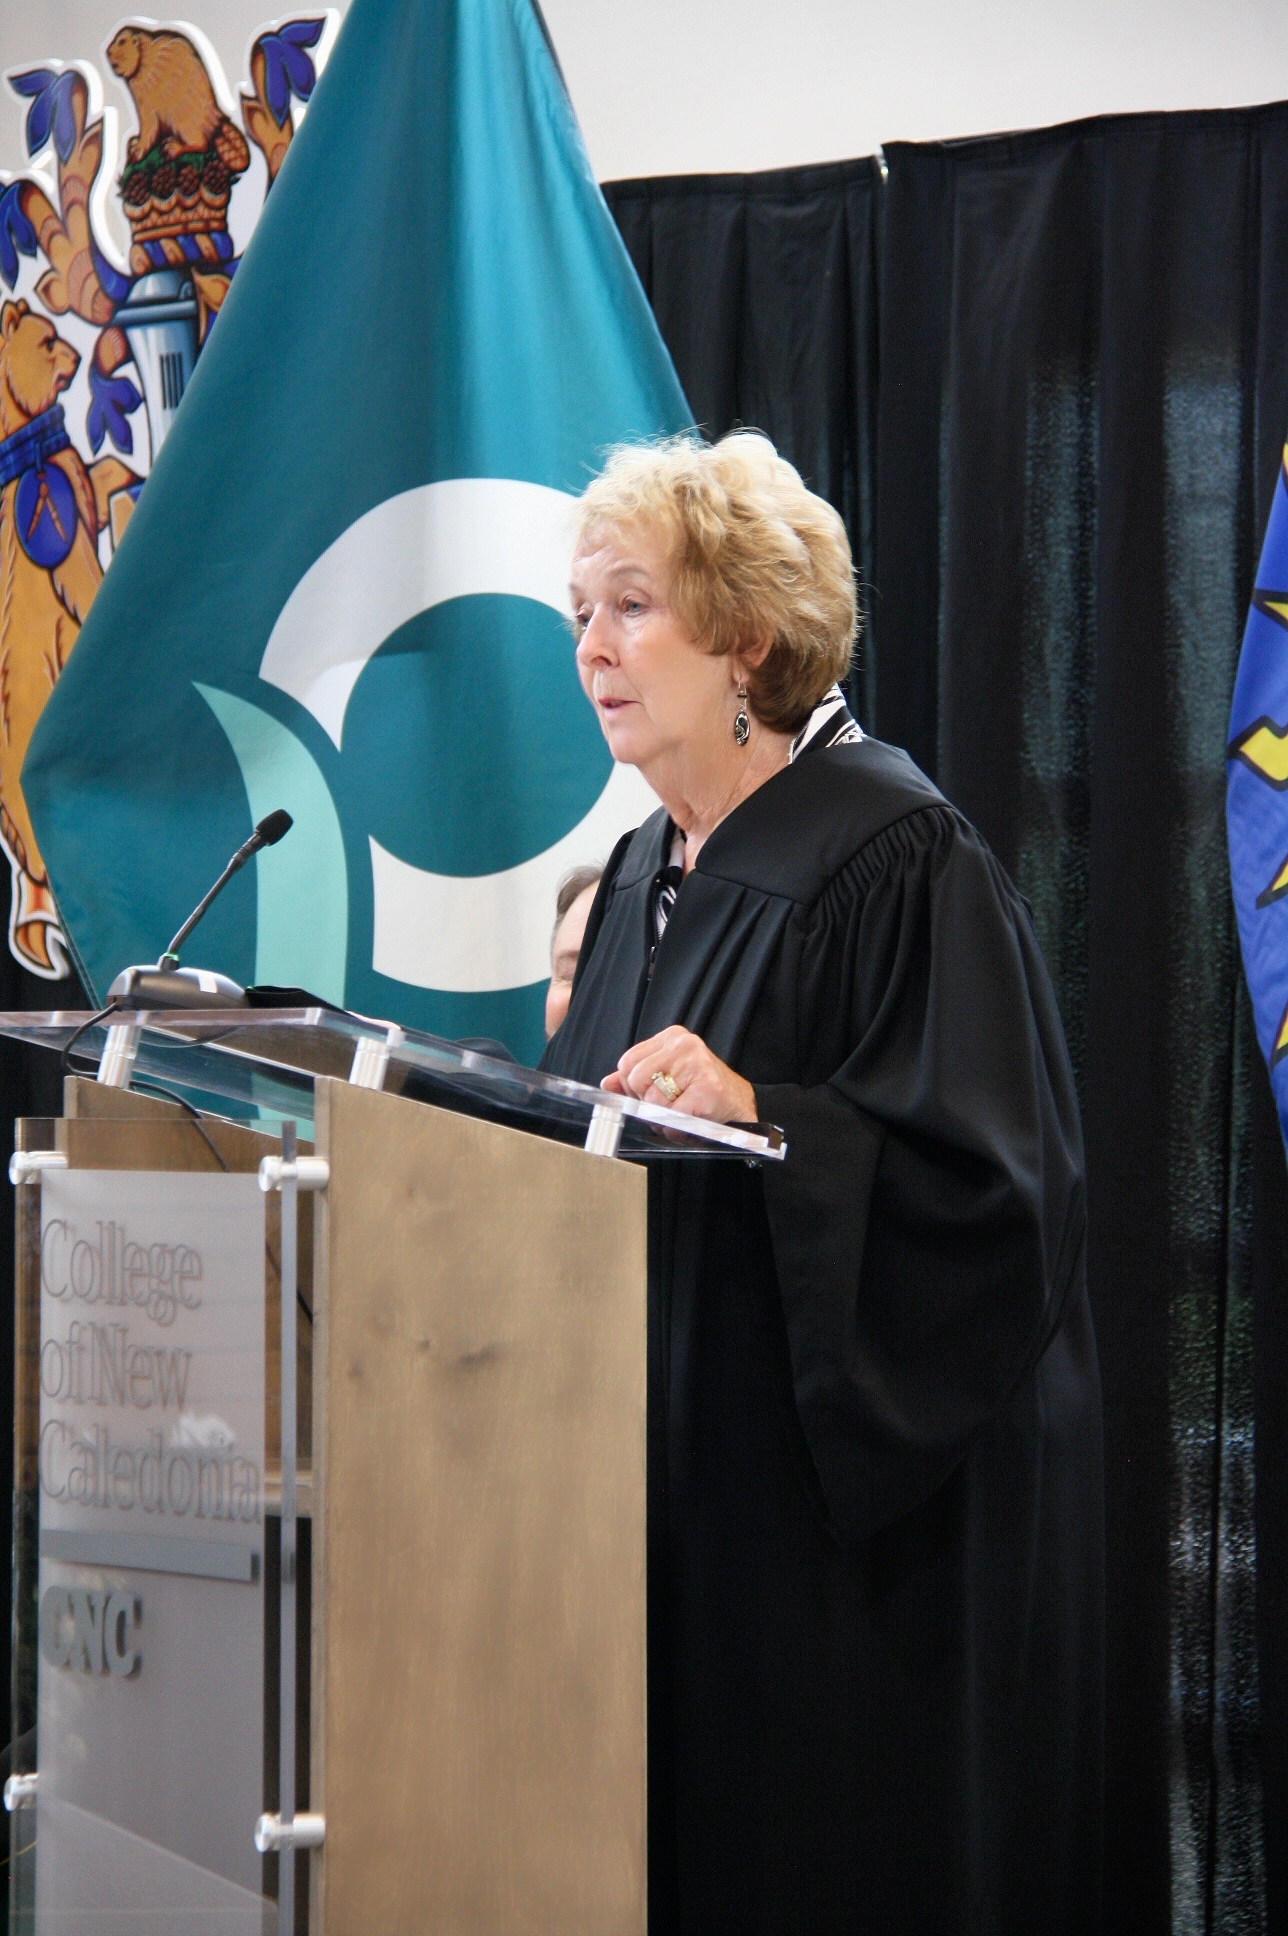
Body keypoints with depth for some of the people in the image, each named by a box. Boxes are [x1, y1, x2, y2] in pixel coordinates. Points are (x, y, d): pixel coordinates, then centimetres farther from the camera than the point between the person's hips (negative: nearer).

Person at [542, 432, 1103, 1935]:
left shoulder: (895, 860, -12)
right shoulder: (644, 873, 13)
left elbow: (982, 1173, -18)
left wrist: (756, 1114, -29)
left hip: (859, 1496, -8)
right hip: (679, 1470, 8)